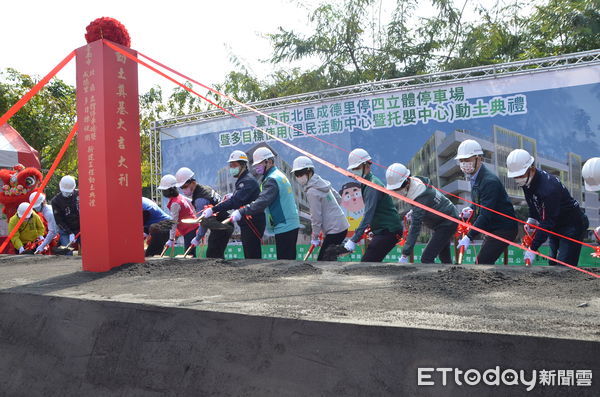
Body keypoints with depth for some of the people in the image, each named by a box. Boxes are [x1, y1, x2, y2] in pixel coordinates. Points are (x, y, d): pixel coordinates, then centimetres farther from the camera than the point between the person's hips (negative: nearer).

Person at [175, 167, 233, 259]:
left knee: (211, 257, -8)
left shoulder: (200, 200, -22)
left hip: (220, 229, -10)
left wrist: (197, 238, -10)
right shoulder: (206, 188, 8)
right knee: (218, 256, 14)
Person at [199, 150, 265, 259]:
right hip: (246, 225, 11)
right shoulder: (241, 180, 18)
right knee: (248, 255, 15)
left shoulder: (248, 181, -16)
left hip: (252, 224, -11)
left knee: (252, 257, -9)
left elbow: (235, 201, -27)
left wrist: (213, 210, -29)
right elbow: (235, 199, 18)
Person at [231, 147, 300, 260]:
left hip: (284, 227, -10)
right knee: (289, 260, 16)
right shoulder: (279, 175, 16)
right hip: (291, 225, 10)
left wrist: (241, 212, -32)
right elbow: (263, 197, 14)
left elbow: (262, 201, -29)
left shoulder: (272, 179, -15)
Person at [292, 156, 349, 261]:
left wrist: (315, 236, -5)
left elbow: (316, 217, -15)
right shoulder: (323, 182, 8)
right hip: (343, 226, 9)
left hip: (334, 230, -9)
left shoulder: (312, 191, -17)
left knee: (322, 260, -3)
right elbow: (338, 198, 18)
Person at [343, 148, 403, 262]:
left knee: (366, 263, -14)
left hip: (388, 231, -10)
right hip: (384, 230, 10)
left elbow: (368, 215, -27)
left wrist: (353, 240, -31)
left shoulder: (372, 185, -18)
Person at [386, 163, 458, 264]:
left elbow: (415, 227, -37)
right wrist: (413, 212, 1)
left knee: (426, 258, -17)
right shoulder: (416, 181, -8)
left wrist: (405, 255, -37)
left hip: (447, 223, -10)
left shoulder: (421, 198, -34)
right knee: (444, 256, 21)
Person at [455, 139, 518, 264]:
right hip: (492, 229, 10)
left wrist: (469, 237, -31)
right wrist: (471, 209, 1)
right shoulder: (475, 178, 8)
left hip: (504, 228, -10)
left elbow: (486, 214, -28)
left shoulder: (490, 181, -22)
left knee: (483, 262, -15)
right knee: (483, 263, 11)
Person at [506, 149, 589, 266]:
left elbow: (547, 223, -32)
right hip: (555, 227, 9)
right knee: (553, 263, 13)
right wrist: (532, 219, -2)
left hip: (573, 225, -9)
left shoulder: (548, 187, -35)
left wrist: (533, 249, -32)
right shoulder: (527, 181, -8)